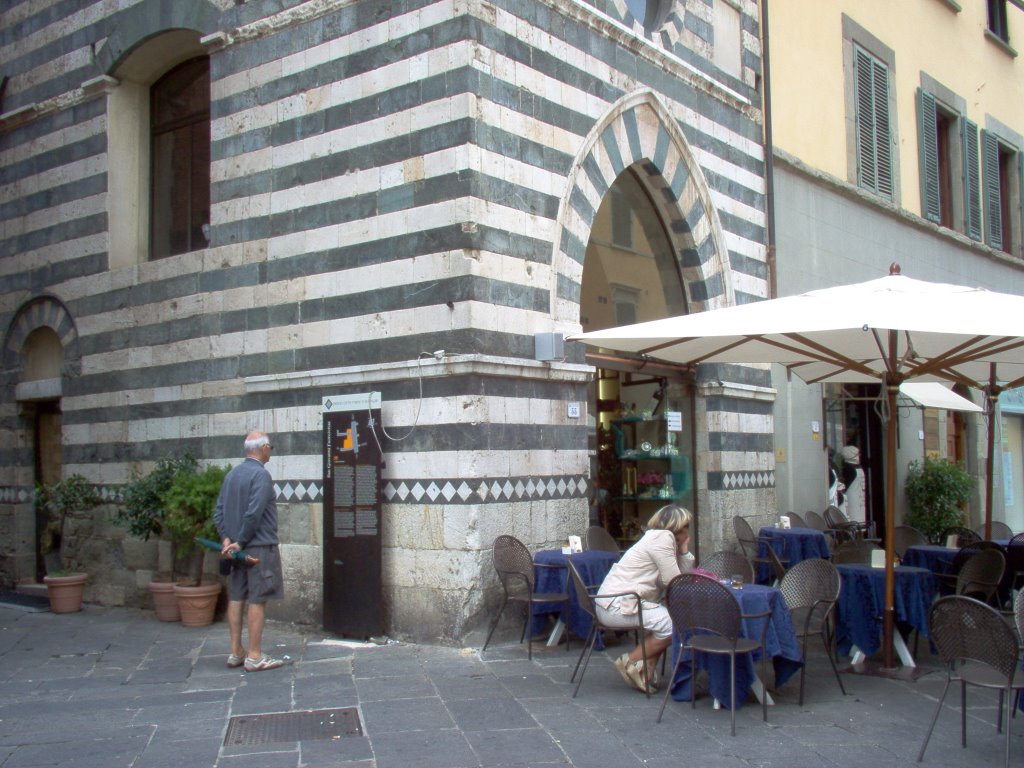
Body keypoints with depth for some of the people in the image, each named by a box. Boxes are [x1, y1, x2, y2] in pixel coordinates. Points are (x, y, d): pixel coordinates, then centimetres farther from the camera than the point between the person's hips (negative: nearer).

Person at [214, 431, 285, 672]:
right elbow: (253, 514, -21)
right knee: (257, 600, -3)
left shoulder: (231, 474, 11)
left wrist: (226, 539, 0)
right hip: (260, 547, -8)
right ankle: (254, 656, -1)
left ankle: (236, 652, 16)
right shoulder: (261, 474, -14)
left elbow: (219, 512, 8)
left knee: (236, 598, 10)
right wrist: (241, 542, -12)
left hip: (236, 548, 8)